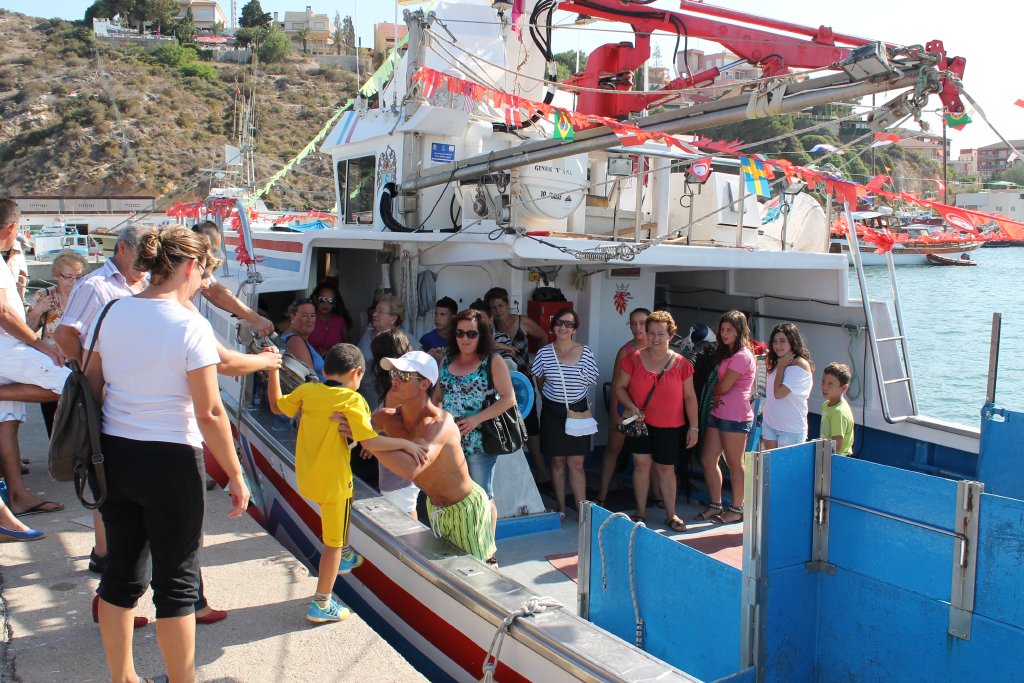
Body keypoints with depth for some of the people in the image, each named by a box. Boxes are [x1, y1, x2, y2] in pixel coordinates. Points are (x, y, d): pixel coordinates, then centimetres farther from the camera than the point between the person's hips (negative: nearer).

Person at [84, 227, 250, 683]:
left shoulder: (114, 314, 3)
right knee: (177, 580, 7)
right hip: (169, 461, -6)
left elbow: (93, 386, 10)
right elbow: (210, 413, -16)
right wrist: (235, 475, -8)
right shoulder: (191, 326, -16)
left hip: (114, 455, 6)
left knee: (121, 571, 18)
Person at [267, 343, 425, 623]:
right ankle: (321, 605, 17)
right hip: (333, 481, -6)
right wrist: (405, 444, -13)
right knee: (333, 542, 8)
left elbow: (277, 406, 15)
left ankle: (345, 556, 50)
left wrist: (273, 369, 20)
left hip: (306, 477, 6)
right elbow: (369, 441, -22)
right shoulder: (352, 400, -16)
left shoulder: (307, 390, -1)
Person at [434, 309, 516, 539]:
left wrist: (476, 419, -20)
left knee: (483, 499, 6)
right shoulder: (447, 361, 10)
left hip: (479, 442, -5)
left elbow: (509, 398, -12)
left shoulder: (493, 362, -6)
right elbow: (437, 397, 16)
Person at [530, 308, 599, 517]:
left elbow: (590, 382, 2)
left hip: (578, 411, -1)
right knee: (558, 462, 9)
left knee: (576, 464, -1)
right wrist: (552, 394, 11)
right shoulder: (544, 353, -3)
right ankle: (561, 508, 21)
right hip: (553, 412, 1)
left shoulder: (585, 352, -5)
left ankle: (583, 509, 3)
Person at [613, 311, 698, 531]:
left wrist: (693, 427, 0)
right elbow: (619, 386, 3)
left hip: (669, 426, 0)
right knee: (641, 463, 2)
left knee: (666, 469, 8)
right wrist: (631, 406, -14)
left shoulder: (681, 364, -2)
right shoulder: (634, 359, -3)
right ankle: (640, 513, 15)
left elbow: (689, 397, 2)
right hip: (639, 422, 0)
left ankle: (671, 514, 20)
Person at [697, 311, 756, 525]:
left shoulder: (742, 356, -14)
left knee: (734, 464, 2)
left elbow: (723, 387, -14)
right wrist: (715, 391, -2)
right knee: (707, 460, 9)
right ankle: (715, 505, 22)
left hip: (735, 417, -9)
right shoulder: (726, 353, 18)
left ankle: (737, 509, 15)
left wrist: (710, 390, 5)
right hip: (719, 413, 9)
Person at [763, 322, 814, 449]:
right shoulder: (776, 363, 8)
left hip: (791, 428, -8)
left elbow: (779, 393, -24)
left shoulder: (801, 365, -18)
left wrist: (781, 366, -15)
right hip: (770, 423, 8)